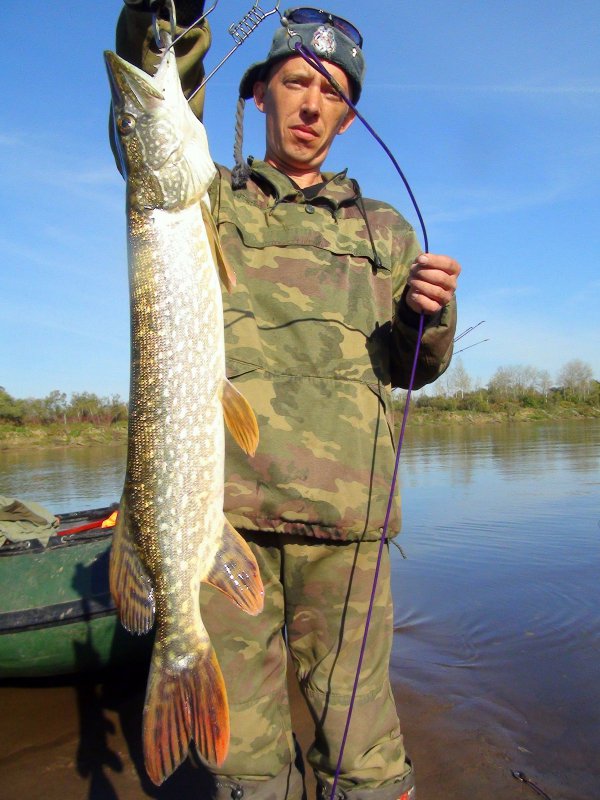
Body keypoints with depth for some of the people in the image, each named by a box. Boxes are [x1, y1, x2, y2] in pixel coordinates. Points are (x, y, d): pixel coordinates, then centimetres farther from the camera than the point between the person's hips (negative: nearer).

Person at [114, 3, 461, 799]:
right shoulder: (209, 201, 16)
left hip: (344, 518, 1)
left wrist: (430, 317, -5)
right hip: (221, 501, 0)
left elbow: (411, 368, 15)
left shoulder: (385, 229, 20)